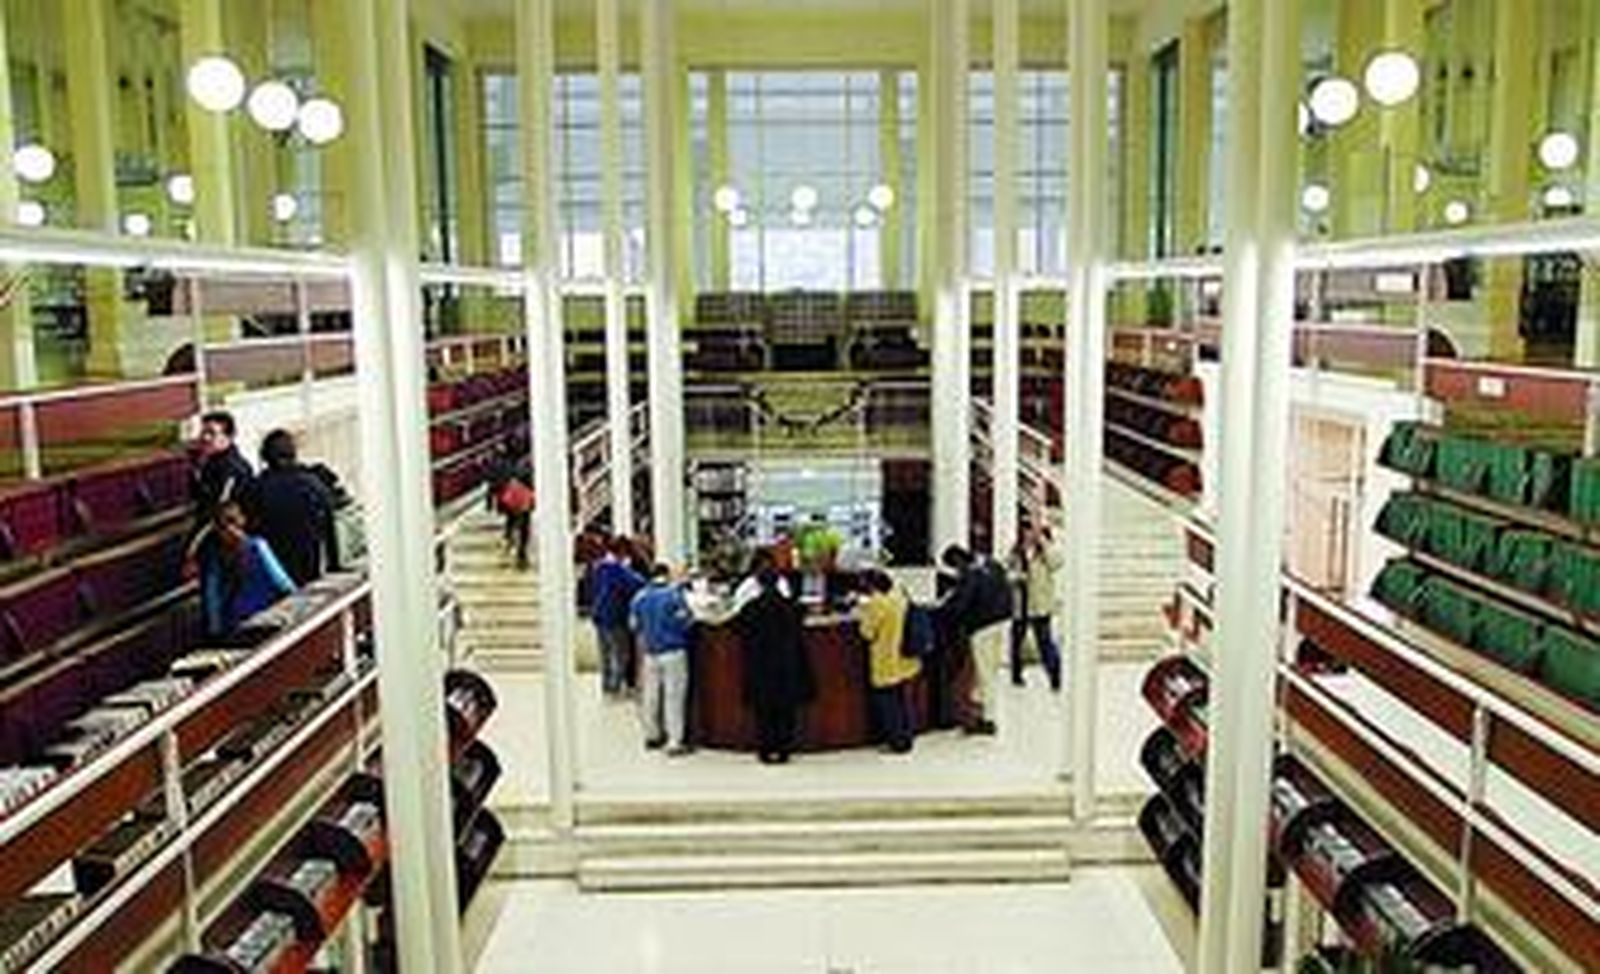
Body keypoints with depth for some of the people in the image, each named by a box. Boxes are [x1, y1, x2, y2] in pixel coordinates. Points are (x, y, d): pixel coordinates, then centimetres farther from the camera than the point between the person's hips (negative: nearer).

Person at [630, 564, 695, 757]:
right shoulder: (674, 594, -14)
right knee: (674, 696, -2)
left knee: (651, 695, 16)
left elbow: (634, 625, 9)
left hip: (650, 652, 5)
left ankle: (652, 735, 30)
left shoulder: (640, 597, 2)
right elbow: (686, 621, -11)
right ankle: (675, 742, 0)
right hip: (673, 651, -5)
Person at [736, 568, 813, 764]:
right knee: (786, 711, 8)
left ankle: (766, 750, 7)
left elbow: (745, 641, 1)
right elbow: (799, 640, 5)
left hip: (760, 667, 0)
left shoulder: (750, 609, -6)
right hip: (787, 667, 0)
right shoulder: (791, 607, -5)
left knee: (763, 711, 7)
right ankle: (784, 750, 8)